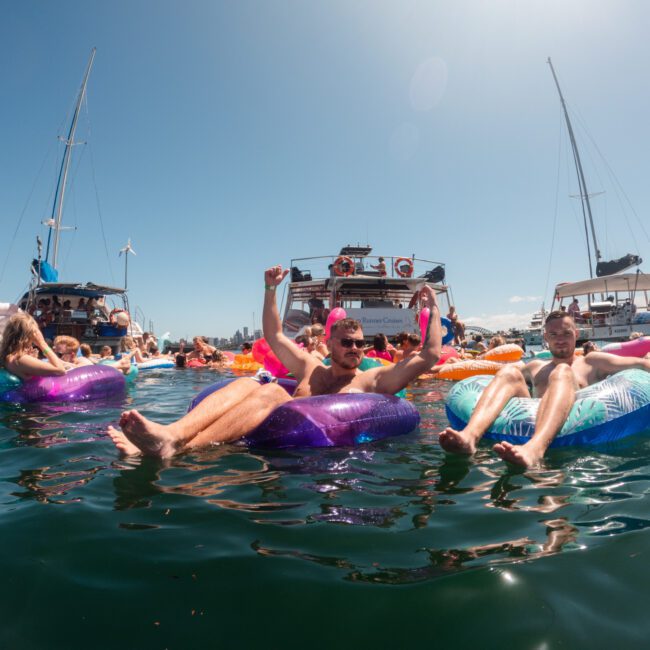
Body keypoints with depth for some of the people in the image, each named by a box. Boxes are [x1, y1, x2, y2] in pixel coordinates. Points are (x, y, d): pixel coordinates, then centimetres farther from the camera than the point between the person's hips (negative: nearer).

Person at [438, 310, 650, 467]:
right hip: (530, 419, 3)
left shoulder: (591, 362, 25)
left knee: (562, 372, -25)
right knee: (510, 371, -16)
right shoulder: (535, 367, 35)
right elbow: (504, 373, 34)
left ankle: (534, 449, -58)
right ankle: (470, 435, -47)